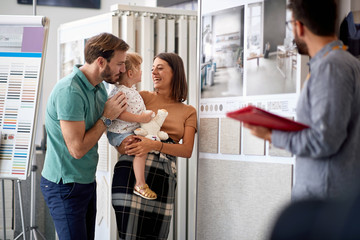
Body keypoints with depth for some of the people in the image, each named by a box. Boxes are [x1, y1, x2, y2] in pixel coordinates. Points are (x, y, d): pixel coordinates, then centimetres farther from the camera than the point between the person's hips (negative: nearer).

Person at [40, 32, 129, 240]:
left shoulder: (99, 87, 5)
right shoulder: (69, 92, -24)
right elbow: (77, 149, -25)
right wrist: (107, 118, -15)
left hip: (87, 181, 9)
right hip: (65, 185, -9)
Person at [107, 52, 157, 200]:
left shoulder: (131, 89, 12)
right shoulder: (119, 92, -22)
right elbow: (118, 113, -33)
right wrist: (140, 118, -31)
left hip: (134, 130, 11)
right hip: (119, 133, -11)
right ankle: (140, 185, -20)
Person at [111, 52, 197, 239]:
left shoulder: (188, 112, 15)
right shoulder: (143, 97, 11)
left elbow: (187, 150, 1)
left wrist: (155, 145, -16)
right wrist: (121, 144, -18)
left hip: (164, 173, 2)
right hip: (132, 167, -2)